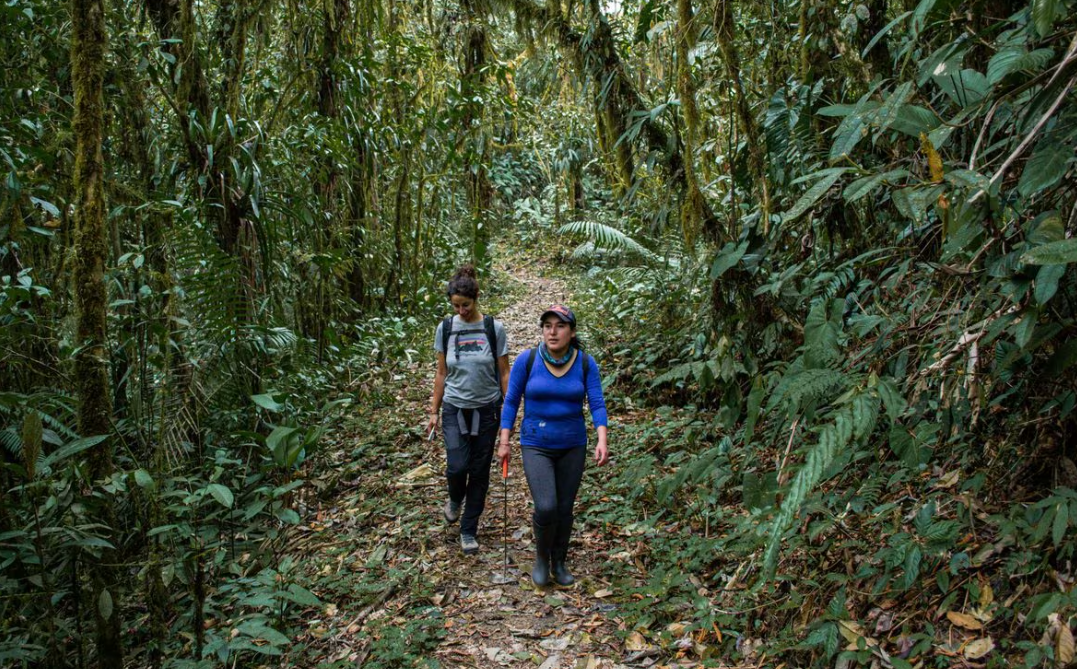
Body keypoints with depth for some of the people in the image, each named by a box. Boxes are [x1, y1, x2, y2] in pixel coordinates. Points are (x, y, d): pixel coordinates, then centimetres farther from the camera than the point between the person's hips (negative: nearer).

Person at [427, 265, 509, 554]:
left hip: (486, 410, 0)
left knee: (479, 472, 5)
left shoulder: (493, 328, -5)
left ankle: (469, 530, 21)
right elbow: (441, 373, 6)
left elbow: (504, 373, -1)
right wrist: (434, 412, 6)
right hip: (455, 409, 1)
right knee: (456, 466, -12)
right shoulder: (445, 328, -1)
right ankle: (455, 498, 24)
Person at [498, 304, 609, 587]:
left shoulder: (586, 363, -8)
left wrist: (602, 440, -22)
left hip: (573, 446, 2)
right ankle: (541, 556, 16)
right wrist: (504, 442, -4)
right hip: (536, 446, -2)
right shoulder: (527, 360, -12)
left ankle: (559, 562, 32)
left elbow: (597, 404, -9)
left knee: (565, 508, 9)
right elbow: (511, 401, -4)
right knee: (546, 508, -14)